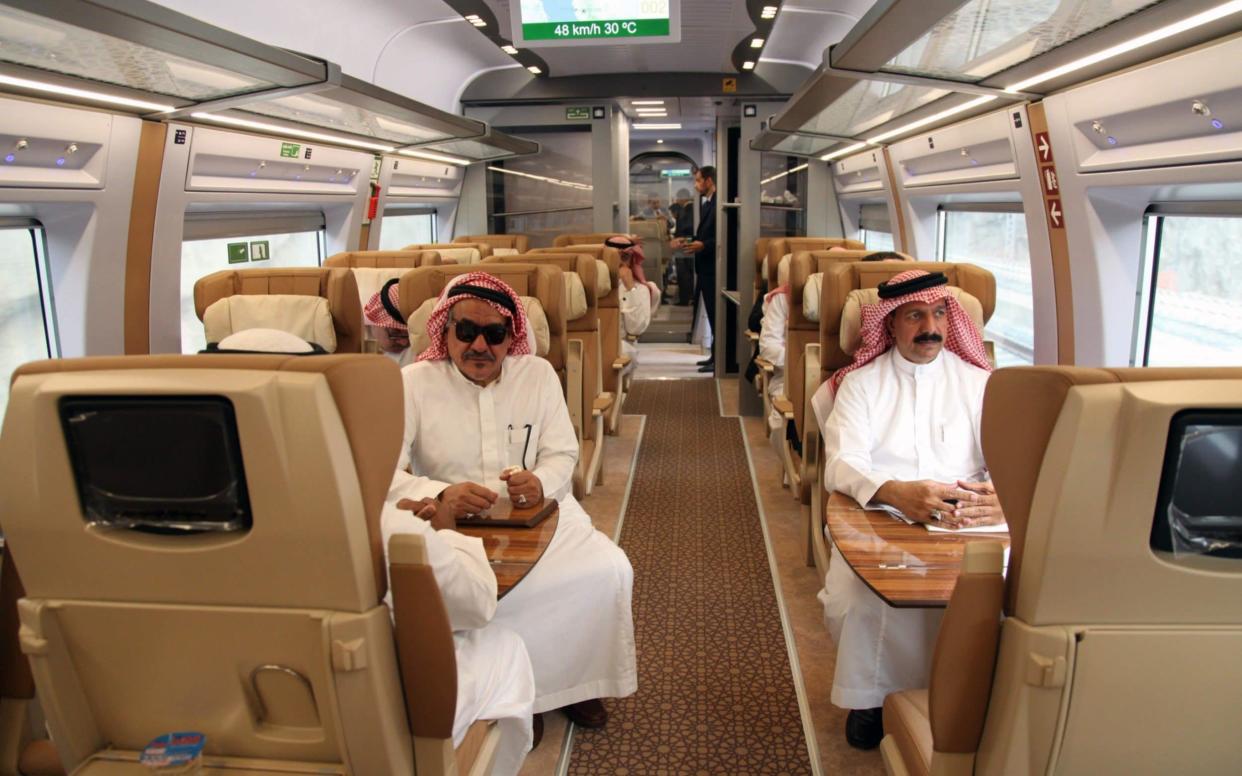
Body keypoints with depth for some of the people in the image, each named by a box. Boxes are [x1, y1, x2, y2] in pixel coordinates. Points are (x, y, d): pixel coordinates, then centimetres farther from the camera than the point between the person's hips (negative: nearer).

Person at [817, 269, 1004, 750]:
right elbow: (841, 463, -5)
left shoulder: (979, 382, 13)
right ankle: (871, 695, -5)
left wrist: (1003, 495, -25)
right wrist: (896, 492, -28)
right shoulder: (861, 382, 10)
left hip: (963, 526, 1)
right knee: (856, 591, -32)